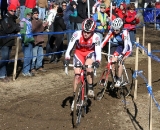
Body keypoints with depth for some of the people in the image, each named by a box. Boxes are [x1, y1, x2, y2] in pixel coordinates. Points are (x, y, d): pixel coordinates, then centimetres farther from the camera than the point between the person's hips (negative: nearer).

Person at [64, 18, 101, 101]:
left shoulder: (96, 37, -29)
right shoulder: (77, 34, -29)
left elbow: (98, 51, -34)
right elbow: (69, 47, -31)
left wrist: (97, 61, -53)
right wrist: (67, 58, -45)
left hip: (90, 52, -1)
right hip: (79, 52, 1)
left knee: (88, 67, -30)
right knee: (77, 75, -5)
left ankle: (90, 88, -12)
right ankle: (74, 94, 10)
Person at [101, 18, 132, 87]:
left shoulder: (124, 32, -28)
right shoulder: (111, 32, -18)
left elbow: (126, 45, -35)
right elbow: (105, 41, -23)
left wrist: (122, 54, -47)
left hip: (126, 48, -4)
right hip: (116, 47, 4)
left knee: (120, 61, -23)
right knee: (112, 61, -14)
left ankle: (119, 80, -11)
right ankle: (114, 78, 5)